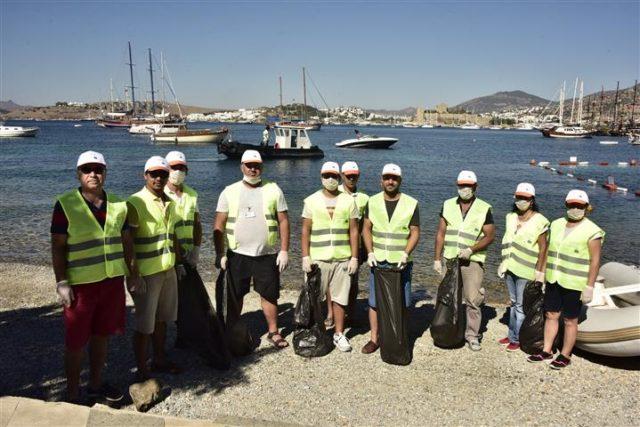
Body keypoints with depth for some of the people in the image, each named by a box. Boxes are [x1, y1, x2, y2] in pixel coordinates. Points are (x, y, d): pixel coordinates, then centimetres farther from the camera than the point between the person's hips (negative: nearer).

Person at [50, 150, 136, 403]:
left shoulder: (118, 205, 5)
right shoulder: (65, 205, -8)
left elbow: (126, 240, 11)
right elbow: (57, 247, -8)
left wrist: (132, 274, 9)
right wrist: (61, 283, -12)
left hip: (112, 280, 4)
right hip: (80, 284, -4)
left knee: (101, 336, 16)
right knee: (76, 342, 7)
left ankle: (96, 385, 34)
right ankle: (72, 395, 23)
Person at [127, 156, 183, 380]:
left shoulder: (169, 203, 10)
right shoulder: (136, 203, -13)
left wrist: (179, 262, 19)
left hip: (168, 270, 7)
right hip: (146, 274, -7)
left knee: (162, 319, 19)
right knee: (144, 325, 3)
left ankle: (160, 359, 35)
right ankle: (142, 372, 15)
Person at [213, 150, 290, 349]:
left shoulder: (273, 190, 2)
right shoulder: (229, 192, 3)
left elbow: (283, 221, 1)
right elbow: (219, 226, 2)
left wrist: (284, 250, -5)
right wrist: (220, 254, -5)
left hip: (267, 254, 0)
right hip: (237, 254, 1)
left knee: (269, 294, 7)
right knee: (235, 295, 11)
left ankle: (273, 332, 23)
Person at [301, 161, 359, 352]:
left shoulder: (348, 201, 5)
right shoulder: (311, 201, 2)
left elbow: (354, 231, 5)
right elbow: (305, 231, 2)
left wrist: (354, 258, -1)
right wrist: (305, 256, -6)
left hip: (342, 259, 1)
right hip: (317, 259, 0)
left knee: (339, 298, 6)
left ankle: (339, 334, 18)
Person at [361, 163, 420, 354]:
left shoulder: (411, 204, -2)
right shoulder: (373, 202, 4)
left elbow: (415, 232, -2)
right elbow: (366, 229, 6)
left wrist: (405, 254, -16)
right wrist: (370, 253, -6)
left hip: (401, 262, -1)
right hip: (378, 261, 2)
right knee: (374, 302, 6)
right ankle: (374, 339, 18)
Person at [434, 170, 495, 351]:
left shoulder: (484, 208, -3)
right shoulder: (448, 205, 5)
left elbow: (490, 235, -4)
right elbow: (440, 233, 5)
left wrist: (471, 249, -16)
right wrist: (437, 258, 1)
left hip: (472, 261, -3)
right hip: (450, 259, 3)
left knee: (473, 300, -4)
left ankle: (472, 336, 9)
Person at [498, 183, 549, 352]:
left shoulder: (539, 221, -12)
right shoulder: (511, 217, 7)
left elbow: (543, 248, -11)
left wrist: (539, 272, -14)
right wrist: (503, 263, 12)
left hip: (525, 270, -6)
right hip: (510, 267, 6)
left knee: (521, 305, 1)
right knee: (513, 302, 16)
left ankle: (517, 339, 12)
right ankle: (511, 334, 26)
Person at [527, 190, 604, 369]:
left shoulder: (592, 231, -12)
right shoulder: (556, 224, 6)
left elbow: (595, 261, -12)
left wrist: (589, 288, -15)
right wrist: (543, 274, 12)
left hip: (574, 284, -5)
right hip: (553, 280, 6)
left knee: (570, 321, 7)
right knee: (551, 316, 13)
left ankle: (565, 356, 22)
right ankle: (547, 351, 26)